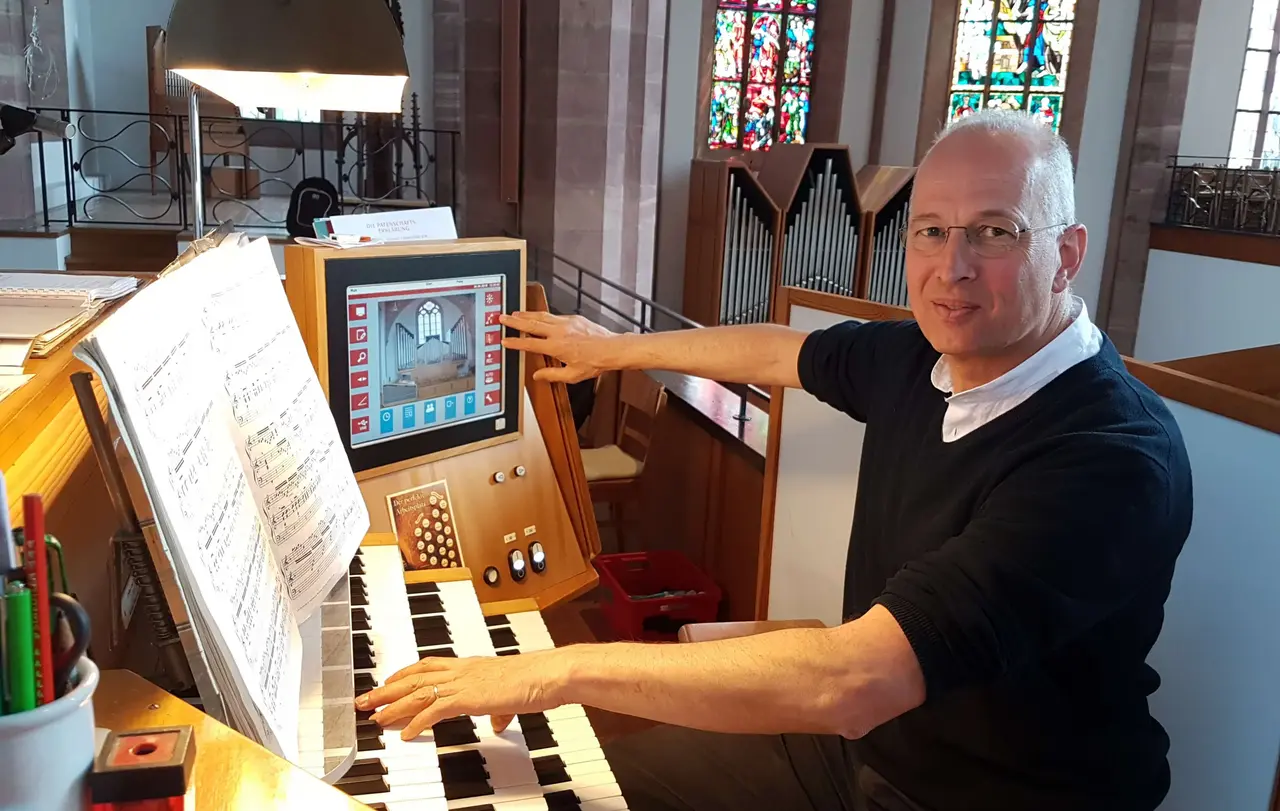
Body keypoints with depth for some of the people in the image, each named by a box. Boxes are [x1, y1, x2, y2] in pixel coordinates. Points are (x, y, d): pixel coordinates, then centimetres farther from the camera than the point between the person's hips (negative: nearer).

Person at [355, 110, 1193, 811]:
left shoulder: (1115, 462, -30)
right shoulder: (920, 357, -8)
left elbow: (847, 681, -37)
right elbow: (776, 351, 12)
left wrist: (560, 670, -32)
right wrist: (615, 349, 26)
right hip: (863, 738, 6)